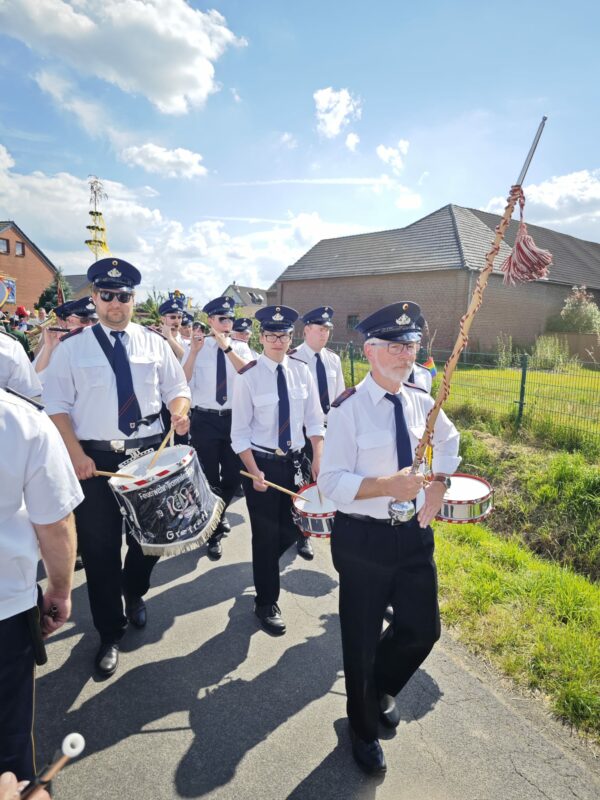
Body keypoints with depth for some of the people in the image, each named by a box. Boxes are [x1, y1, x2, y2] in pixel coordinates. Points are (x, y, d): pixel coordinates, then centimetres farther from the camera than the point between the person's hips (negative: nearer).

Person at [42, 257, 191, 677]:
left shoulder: (154, 342, 4)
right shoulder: (73, 347, -1)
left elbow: (176, 388, 7)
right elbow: (58, 405, -1)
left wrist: (180, 411, -16)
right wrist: (76, 454, -13)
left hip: (149, 452, 2)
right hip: (95, 458, -1)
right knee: (99, 547, 7)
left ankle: (135, 593, 47)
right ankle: (110, 633, 28)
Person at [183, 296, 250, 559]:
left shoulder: (240, 348, 3)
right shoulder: (196, 347, -2)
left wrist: (227, 347, -24)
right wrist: (194, 351, -23)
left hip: (234, 418, 2)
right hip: (205, 419, -2)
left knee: (233, 475, 13)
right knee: (209, 476, 6)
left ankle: (219, 515, 43)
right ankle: (214, 532, 25)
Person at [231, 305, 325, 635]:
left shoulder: (301, 370, 0)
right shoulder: (248, 376, -11)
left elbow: (314, 418, 4)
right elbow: (240, 431, -9)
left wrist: (317, 460, -2)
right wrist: (254, 471, -15)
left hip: (295, 461, 4)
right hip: (261, 461, -4)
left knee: (291, 530, 13)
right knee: (266, 535, 7)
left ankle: (264, 569, 44)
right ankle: (266, 602, 27)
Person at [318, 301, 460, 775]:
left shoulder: (422, 402, 1)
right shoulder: (349, 409, -17)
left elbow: (449, 441, 21)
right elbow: (331, 481, -19)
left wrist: (439, 484, 6)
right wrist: (386, 485, -33)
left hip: (415, 532, 5)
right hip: (363, 539, -5)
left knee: (423, 630, 16)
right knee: (362, 640, 13)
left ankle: (382, 689, 51)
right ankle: (363, 728, 44)